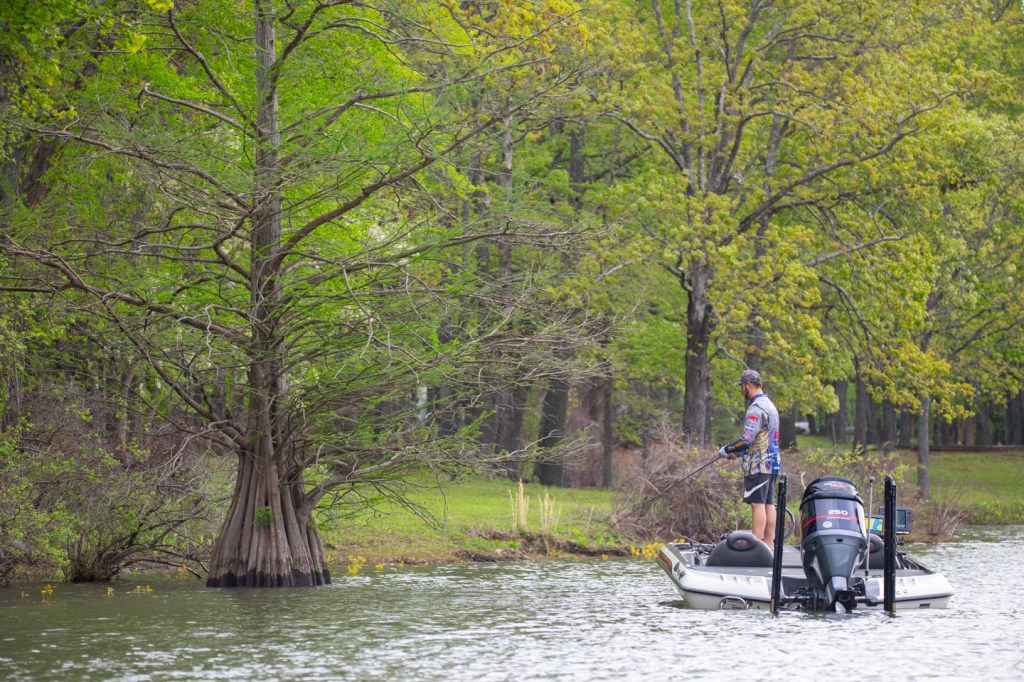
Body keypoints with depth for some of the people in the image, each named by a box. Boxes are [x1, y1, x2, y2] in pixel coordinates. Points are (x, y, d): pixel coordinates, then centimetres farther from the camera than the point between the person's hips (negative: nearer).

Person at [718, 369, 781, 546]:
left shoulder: (755, 409, -14)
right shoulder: (770, 405, 18)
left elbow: (747, 438, -21)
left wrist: (727, 449, -8)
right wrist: (737, 453, 24)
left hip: (758, 465, -10)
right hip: (772, 464, 10)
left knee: (758, 504, -12)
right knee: (769, 504, 7)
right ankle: (769, 544, 7)